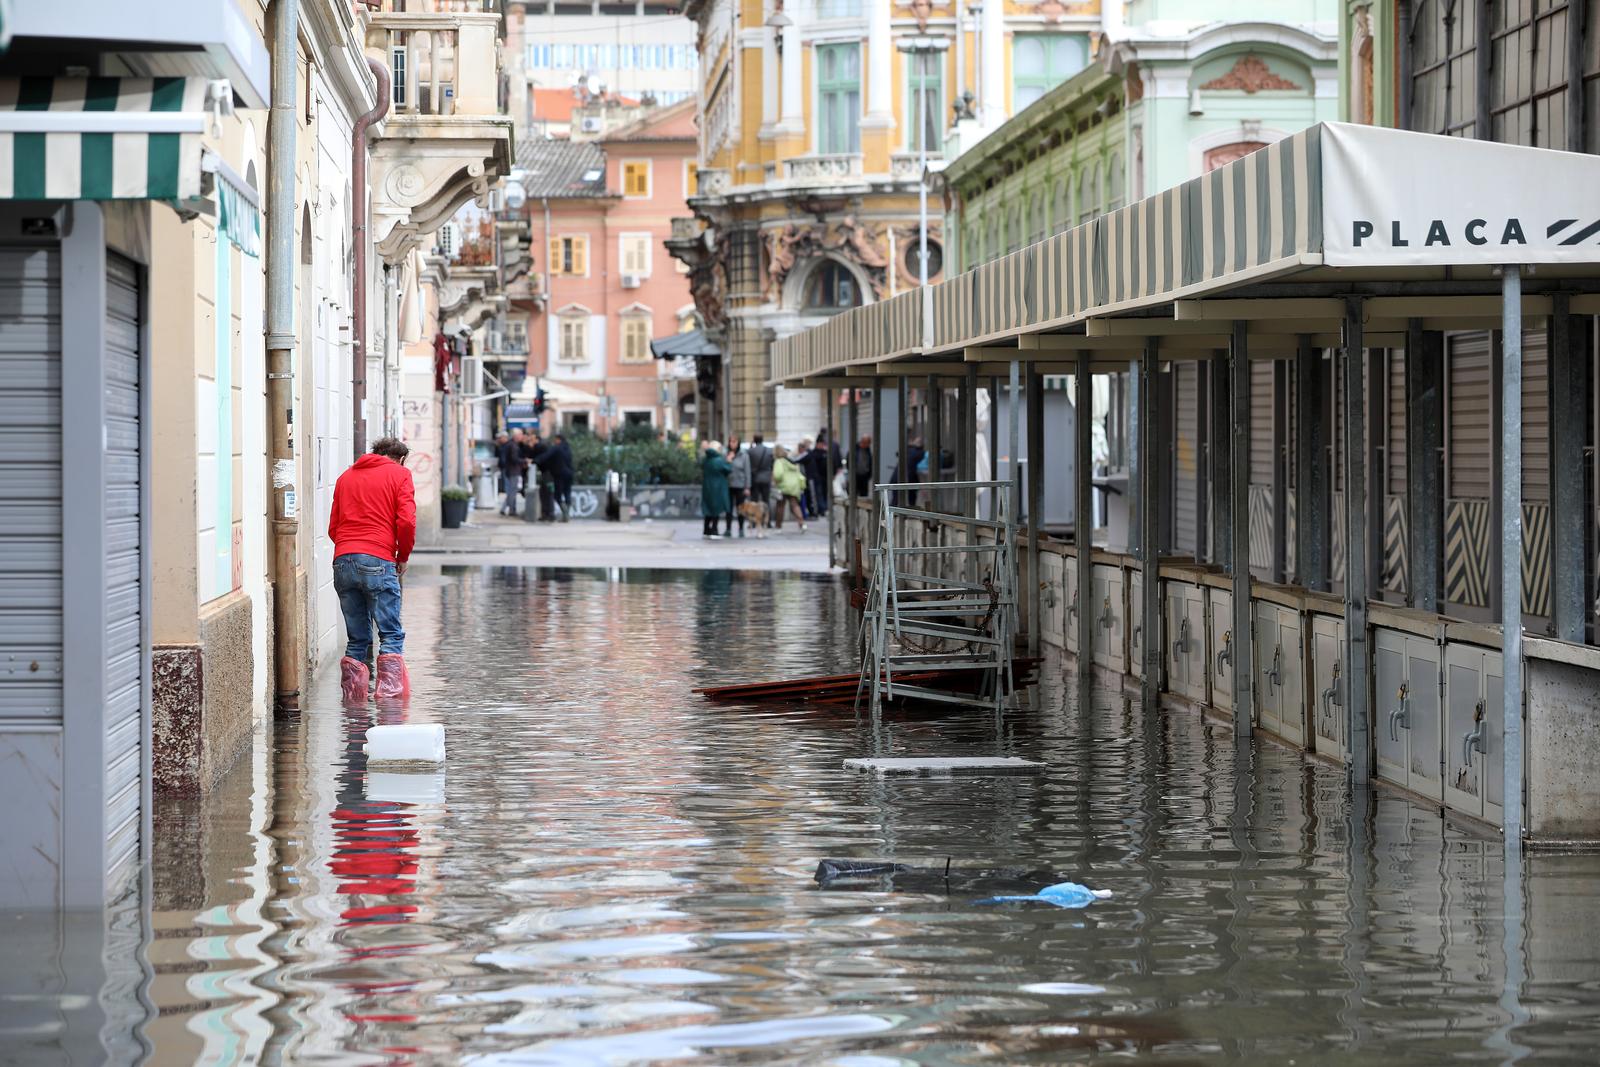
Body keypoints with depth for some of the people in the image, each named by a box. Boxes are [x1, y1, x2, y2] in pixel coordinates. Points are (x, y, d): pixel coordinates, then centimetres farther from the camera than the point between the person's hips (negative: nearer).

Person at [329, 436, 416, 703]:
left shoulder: (346, 476, 22)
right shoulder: (399, 474, 8)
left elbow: (333, 527, 19)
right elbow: (407, 522, -3)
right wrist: (403, 557, 9)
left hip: (343, 561, 5)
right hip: (379, 561, -5)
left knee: (356, 638, 8)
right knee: (391, 634, -1)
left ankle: (353, 699, 3)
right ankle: (389, 692, -12)